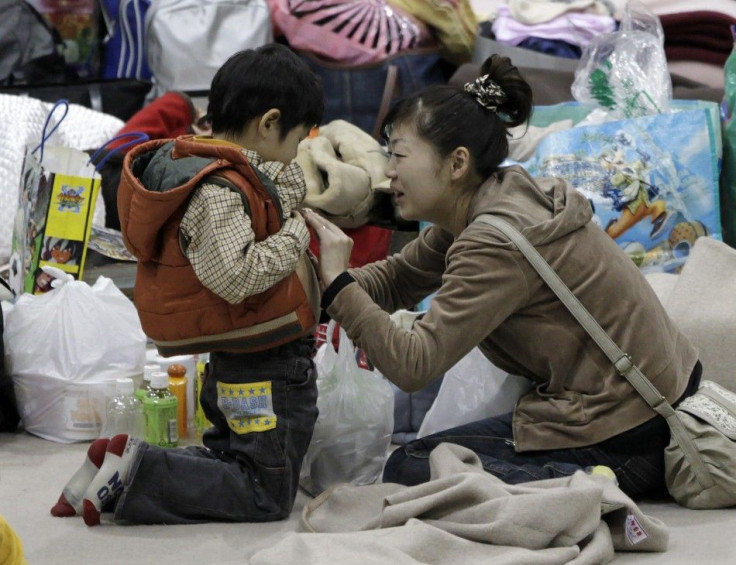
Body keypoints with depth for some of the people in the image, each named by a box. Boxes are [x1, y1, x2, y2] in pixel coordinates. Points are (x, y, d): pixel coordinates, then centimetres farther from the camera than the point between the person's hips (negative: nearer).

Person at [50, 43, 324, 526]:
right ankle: (133, 471, -7)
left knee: (230, 459, 24)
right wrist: (295, 236, -19)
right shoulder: (217, 192, -23)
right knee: (266, 495, -1)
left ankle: (115, 466, 10)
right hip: (266, 370, -10)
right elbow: (236, 276, -31)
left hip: (233, 364, 10)